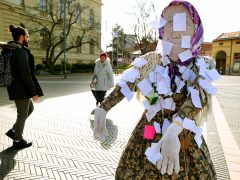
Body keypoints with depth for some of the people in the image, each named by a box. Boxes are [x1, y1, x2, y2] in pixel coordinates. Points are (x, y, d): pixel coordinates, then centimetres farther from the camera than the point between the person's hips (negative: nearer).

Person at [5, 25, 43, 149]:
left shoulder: (12, 49, 13)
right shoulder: (21, 51, -19)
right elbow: (26, 74, -23)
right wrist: (34, 92, -19)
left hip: (16, 87, 10)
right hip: (21, 88, -10)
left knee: (30, 108, 23)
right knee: (23, 114, 5)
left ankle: (13, 131, 27)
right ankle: (18, 141, 20)